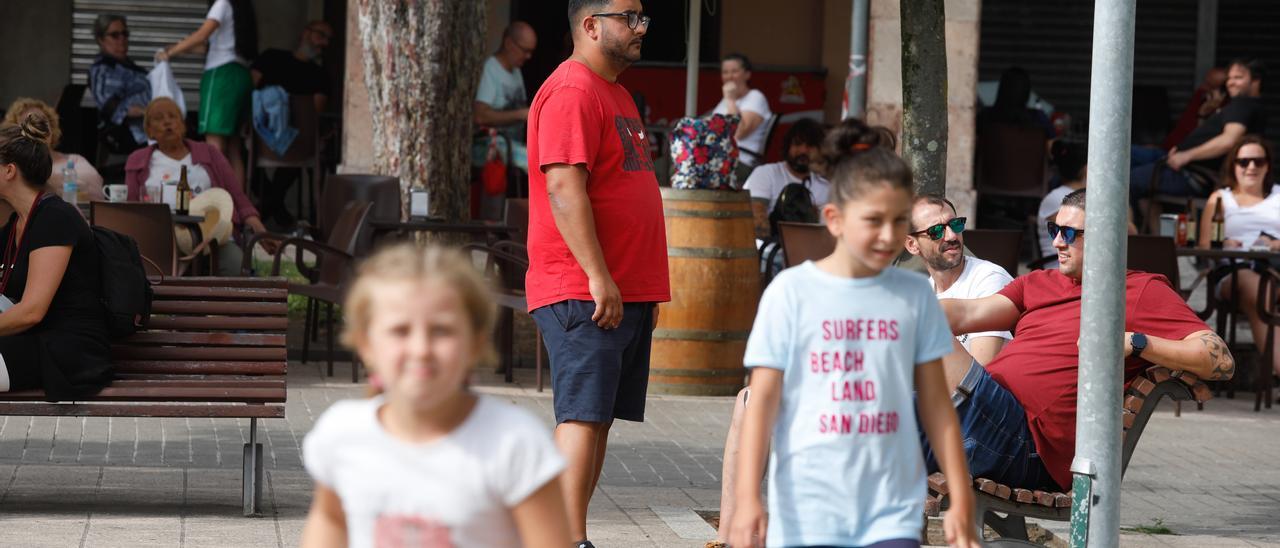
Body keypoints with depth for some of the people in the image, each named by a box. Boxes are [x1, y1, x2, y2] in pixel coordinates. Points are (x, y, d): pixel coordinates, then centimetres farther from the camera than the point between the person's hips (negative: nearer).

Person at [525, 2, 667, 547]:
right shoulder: (571, 92, -12)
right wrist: (599, 278, -23)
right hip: (583, 293, -10)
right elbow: (564, 189, -20)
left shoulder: (615, 93, 21)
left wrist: (646, 290, 23)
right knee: (583, 416, -12)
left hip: (627, 293, 10)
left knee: (600, 419, 9)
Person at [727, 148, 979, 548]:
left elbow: (934, 402, 10)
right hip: (808, 513, -2)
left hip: (893, 511, 2)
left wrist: (961, 498, 8)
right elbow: (763, 400, -4)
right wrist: (747, 498, -12)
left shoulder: (915, 296, 4)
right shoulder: (792, 292, -4)